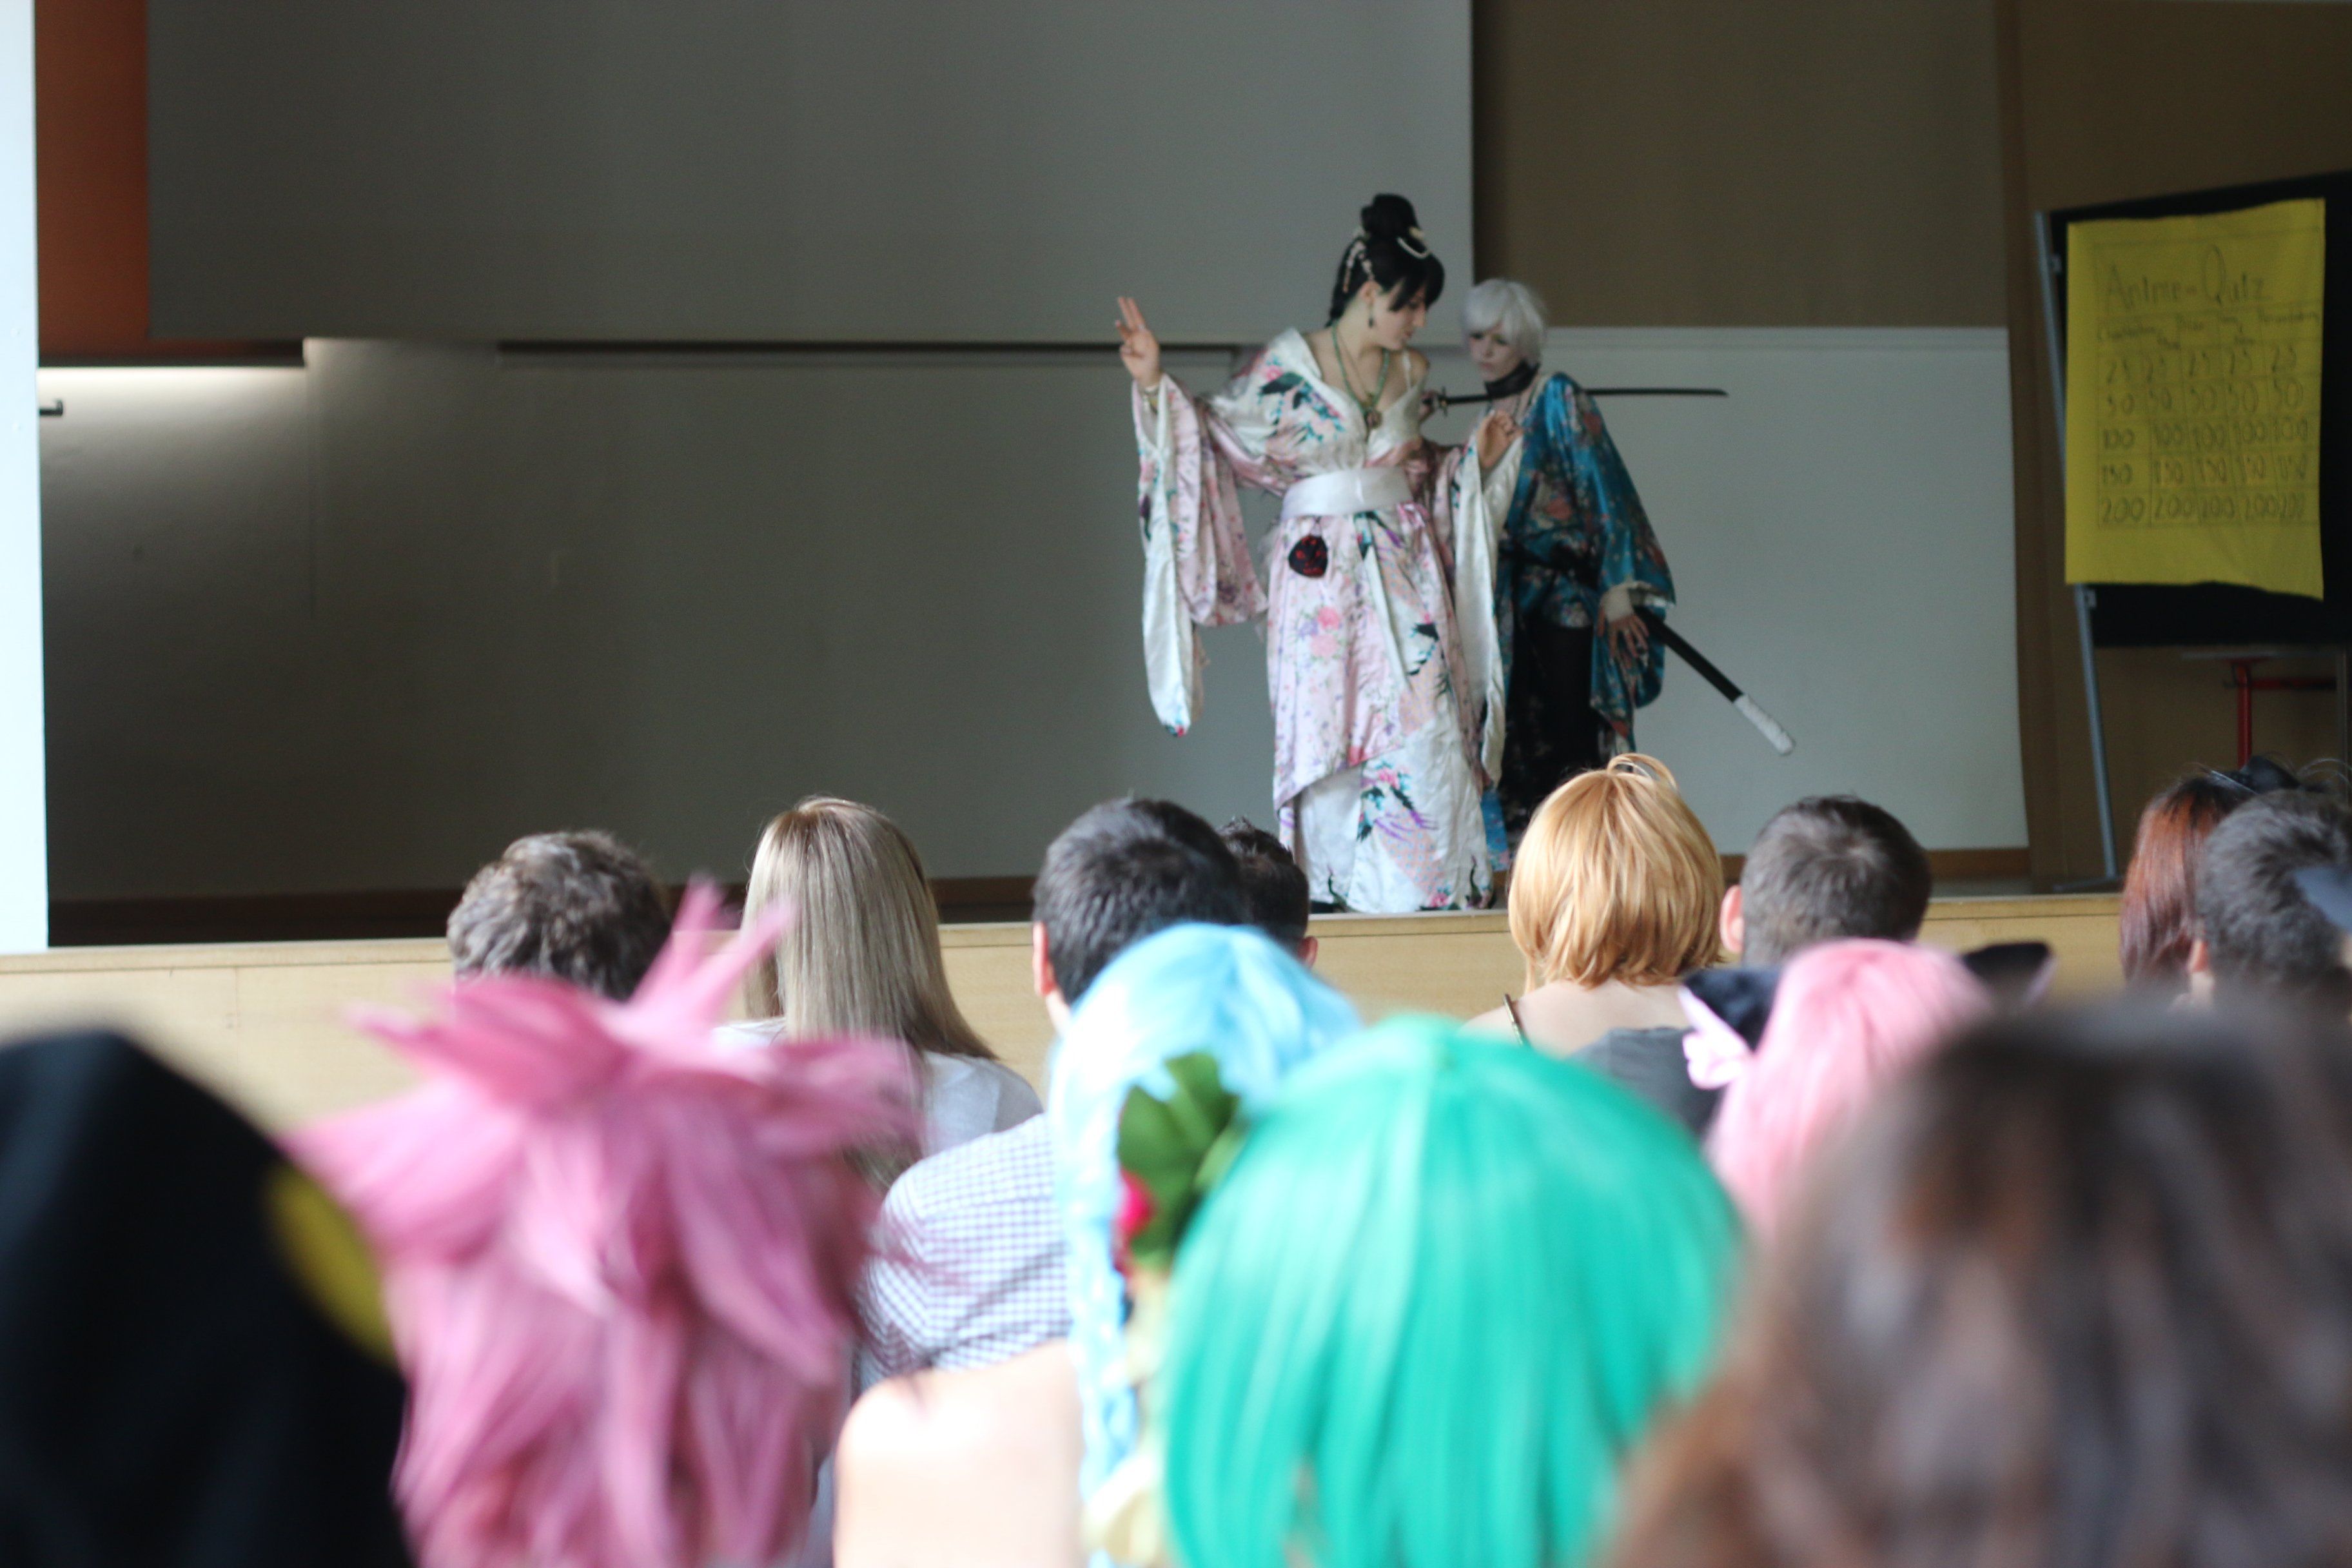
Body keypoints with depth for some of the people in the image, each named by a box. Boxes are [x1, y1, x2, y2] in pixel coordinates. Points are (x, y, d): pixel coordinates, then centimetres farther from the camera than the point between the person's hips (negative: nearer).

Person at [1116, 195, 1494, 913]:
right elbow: (1217, 431, 4)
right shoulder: (1289, 364, -4)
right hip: (1323, 574, -4)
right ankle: (1338, 893, 5)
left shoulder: (1411, 372, 11)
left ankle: (1426, 890, -3)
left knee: (1422, 727, -6)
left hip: (1404, 567, 4)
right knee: (1330, 728, -1)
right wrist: (1155, 383, -8)